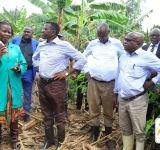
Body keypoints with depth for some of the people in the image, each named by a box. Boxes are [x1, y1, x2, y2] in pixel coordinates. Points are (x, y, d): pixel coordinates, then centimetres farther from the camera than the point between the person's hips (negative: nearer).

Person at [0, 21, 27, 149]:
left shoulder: (16, 48, 8)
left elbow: (24, 65, 7)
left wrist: (19, 69, -14)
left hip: (14, 86, 3)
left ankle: (14, 138, 33)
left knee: (14, 112, 15)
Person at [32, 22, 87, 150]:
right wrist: (39, 69, 11)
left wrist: (66, 73, -10)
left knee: (59, 115, 5)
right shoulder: (41, 45, 9)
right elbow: (35, 58, 29)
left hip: (56, 84, -6)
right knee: (47, 114, 16)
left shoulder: (64, 45, -10)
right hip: (42, 83, 6)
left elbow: (82, 59, -11)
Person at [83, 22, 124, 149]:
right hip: (94, 82, 1)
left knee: (109, 111, 10)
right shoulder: (92, 44, 2)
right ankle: (94, 135, 26)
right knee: (93, 109, 8)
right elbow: (84, 57, 17)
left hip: (110, 84, -1)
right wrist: (86, 71, 6)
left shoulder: (117, 44, 0)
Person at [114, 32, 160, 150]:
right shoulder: (123, 57, 11)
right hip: (122, 99, 7)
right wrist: (115, 93, 19)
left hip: (137, 100, -6)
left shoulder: (146, 56, -12)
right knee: (125, 128, 19)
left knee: (138, 131, 6)